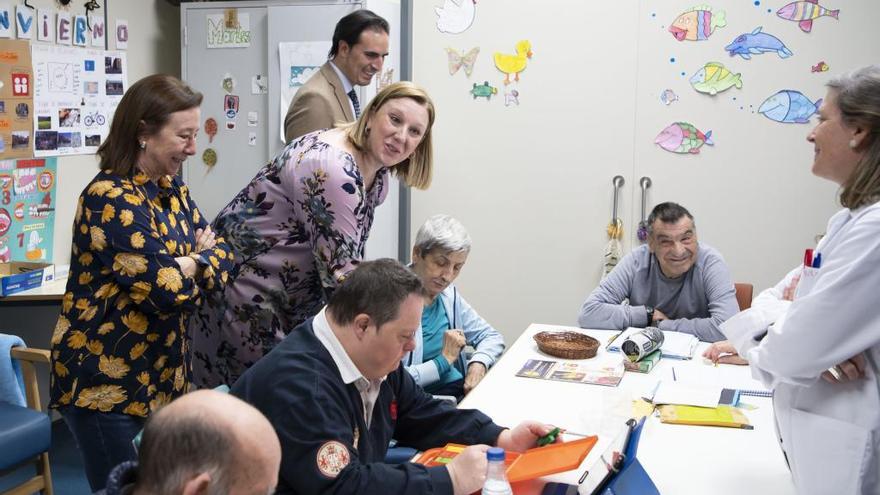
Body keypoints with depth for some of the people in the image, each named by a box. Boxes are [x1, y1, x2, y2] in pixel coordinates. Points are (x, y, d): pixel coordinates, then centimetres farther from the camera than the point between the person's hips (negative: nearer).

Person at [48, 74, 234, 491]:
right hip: (105, 384, -8)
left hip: (161, 376, 8)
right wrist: (200, 262, -5)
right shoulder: (111, 199, -20)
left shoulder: (170, 189, 8)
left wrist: (186, 265, -15)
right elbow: (166, 289, -25)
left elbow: (222, 252, 6)